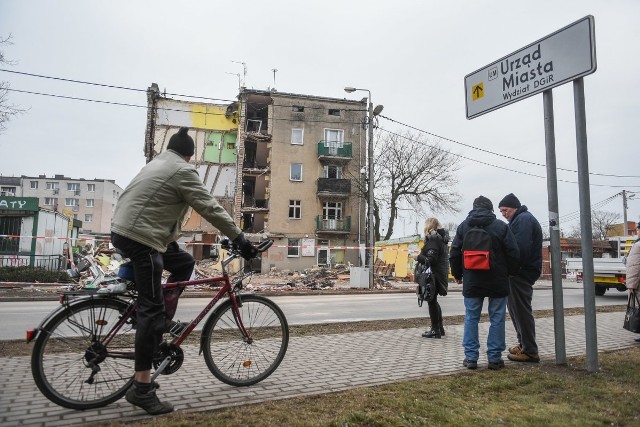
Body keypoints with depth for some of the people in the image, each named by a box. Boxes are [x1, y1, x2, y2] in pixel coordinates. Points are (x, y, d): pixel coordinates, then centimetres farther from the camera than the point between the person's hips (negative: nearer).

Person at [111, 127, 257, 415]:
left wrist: (170, 239, 36)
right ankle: (141, 388, -6)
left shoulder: (157, 165, 21)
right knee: (152, 308, -9)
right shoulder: (182, 171, -8)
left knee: (184, 263, 20)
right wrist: (239, 239, -9)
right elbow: (210, 209, -13)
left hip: (124, 231, 10)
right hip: (139, 238, -10)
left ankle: (161, 326, 20)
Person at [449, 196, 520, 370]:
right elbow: (513, 253, -5)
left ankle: (471, 357, 8)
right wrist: (508, 272, 11)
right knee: (497, 319, 7)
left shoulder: (463, 226, 2)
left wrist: (457, 274, 16)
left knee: (471, 318, 7)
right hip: (497, 281, -1)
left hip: (472, 282, 1)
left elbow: (454, 253, 3)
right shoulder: (501, 226, -4)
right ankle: (494, 358, 11)